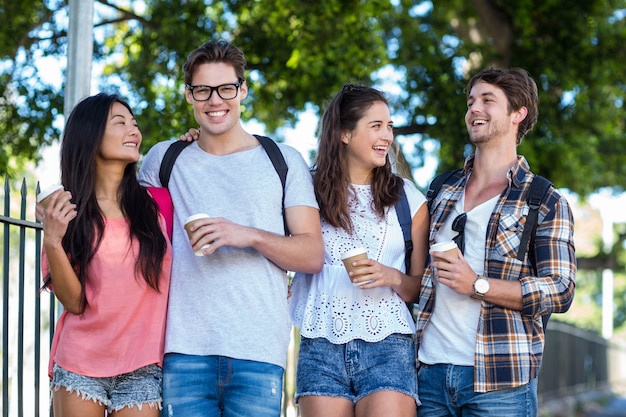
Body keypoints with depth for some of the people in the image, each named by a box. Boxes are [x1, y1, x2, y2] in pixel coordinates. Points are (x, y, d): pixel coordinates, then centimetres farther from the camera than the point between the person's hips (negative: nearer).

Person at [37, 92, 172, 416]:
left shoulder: (153, 205, 4)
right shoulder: (66, 209, 1)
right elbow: (75, 301, -3)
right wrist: (52, 241, -20)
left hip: (142, 372, 1)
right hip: (80, 367, -1)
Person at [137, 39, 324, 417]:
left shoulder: (285, 161, 10)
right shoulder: (163, 160, 14)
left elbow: (313, 255, 4)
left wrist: (250, 236, -10)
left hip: (259, 352, -1)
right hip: (185, 350, 1)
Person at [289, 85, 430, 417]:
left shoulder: (408, 199, 8)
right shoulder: (309, 190, 7)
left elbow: (421, 288, 13)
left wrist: (393, 278, -10)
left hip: (387, 346, 0)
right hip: (321, 348, 1)